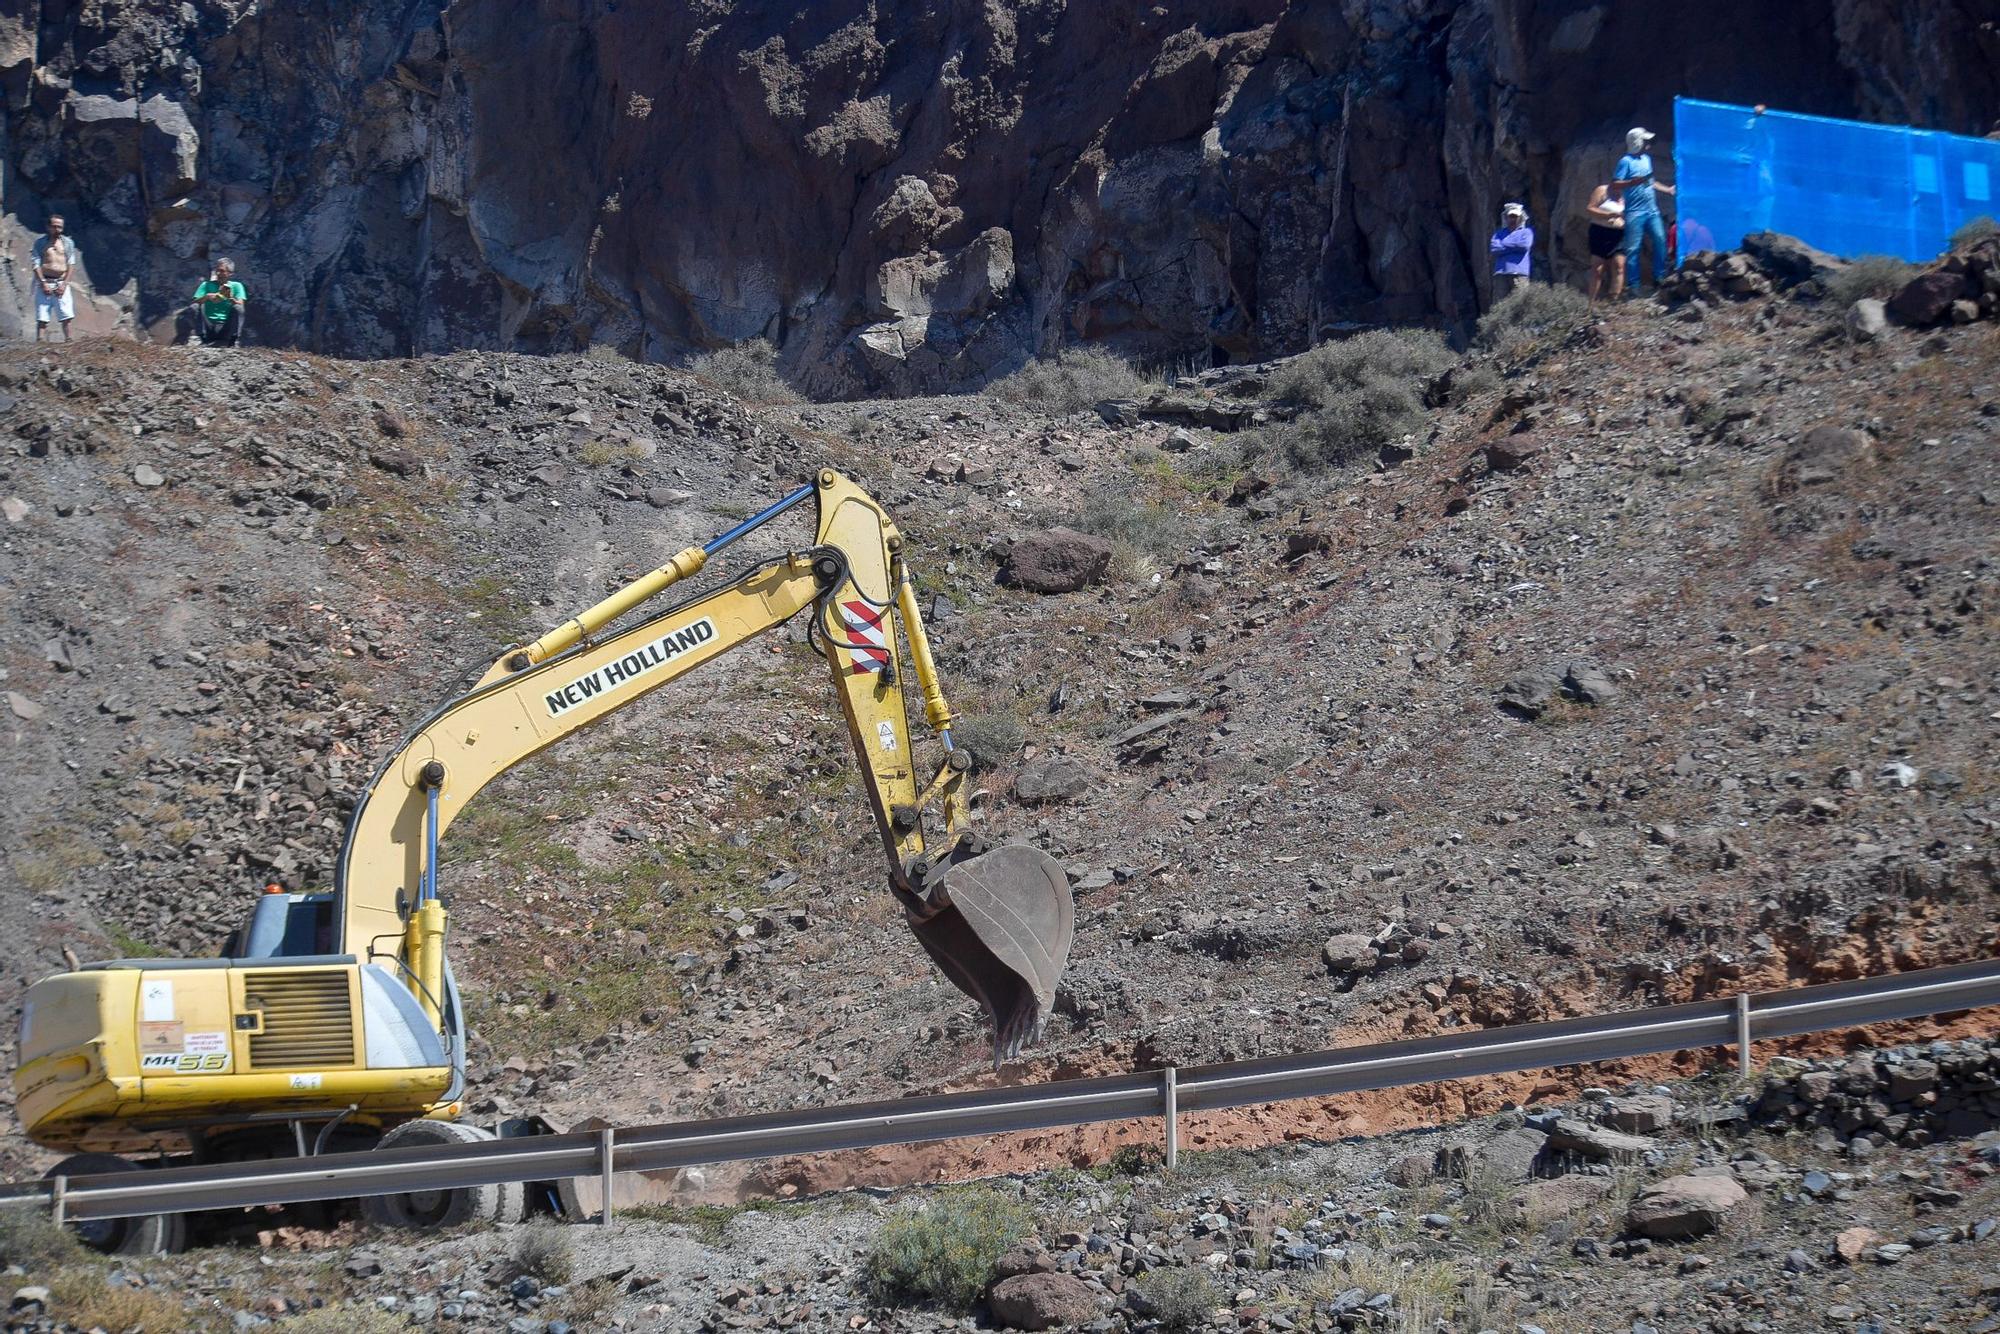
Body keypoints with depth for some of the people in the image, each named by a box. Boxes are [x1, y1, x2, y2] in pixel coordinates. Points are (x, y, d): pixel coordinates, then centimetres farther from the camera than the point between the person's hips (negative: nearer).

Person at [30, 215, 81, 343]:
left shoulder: (68, 243, 10)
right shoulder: (40, 243, 6)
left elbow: (71, 265, 6)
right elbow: (36, 264, -1)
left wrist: (64, 284, -6)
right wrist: (43, 283, -13)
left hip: (62, 283, 1)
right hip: (45, 283, -1)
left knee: (67, 316, -6)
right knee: (42, 318, -5)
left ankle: (68, 340, -1)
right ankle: (39, 342, -6)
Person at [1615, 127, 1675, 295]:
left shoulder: (1647, 159, 14)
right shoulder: (1626, 161, -9)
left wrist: (1668, 190, 25)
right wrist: (1633, 182, -27)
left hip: (1652, 211, 7)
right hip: (1635, 212, -7)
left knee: (1660, 240, 3)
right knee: (1633, 248, -4)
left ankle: (1660, 277, 13)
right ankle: (1633, 284, -2)